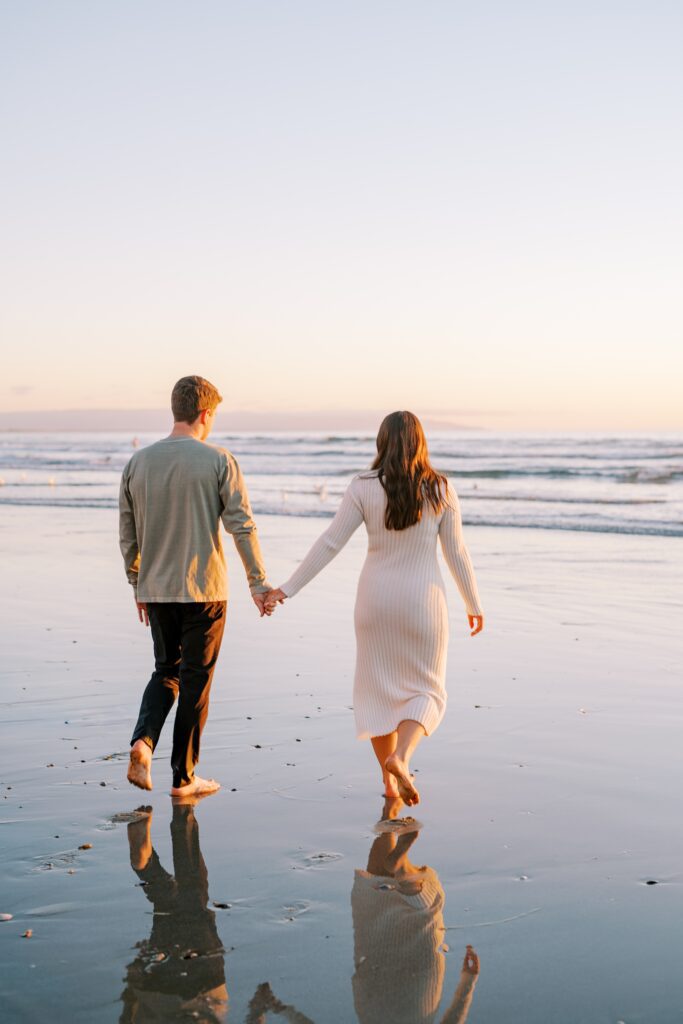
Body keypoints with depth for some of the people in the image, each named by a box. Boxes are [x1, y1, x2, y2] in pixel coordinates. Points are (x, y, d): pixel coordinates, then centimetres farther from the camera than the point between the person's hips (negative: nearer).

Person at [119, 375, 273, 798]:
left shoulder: (139, 462, 4)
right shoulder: (219, 461, -7)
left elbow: (127, 534, 9)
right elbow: (242, 526, -10)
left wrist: (137, 585, 20)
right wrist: (259, 583, -1)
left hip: (155, 590, 4)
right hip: (204, 589, -4)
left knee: (166, 670, 20)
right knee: (195, 680, 7)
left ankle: (143, 741, -4)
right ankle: (184, 777, 14)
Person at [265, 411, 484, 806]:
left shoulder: (364, 487, -7)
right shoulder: (441, 489, -6)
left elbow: (329, 544, -8)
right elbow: (457, 553, -2)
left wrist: (288, 589, -2)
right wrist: (474, 604, 11)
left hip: (376, 599, 1)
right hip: (423, 601, -1)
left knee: (379, 688, 14)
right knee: (426, 690, 11)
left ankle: (390, 780, 17)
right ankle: (400, 757, -15)